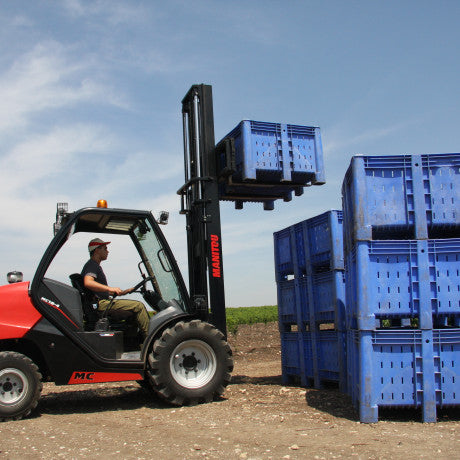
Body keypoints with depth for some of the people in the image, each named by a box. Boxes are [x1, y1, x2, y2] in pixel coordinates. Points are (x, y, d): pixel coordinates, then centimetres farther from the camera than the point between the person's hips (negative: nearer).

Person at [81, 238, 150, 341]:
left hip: (103, 303, 11)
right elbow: (88, 282, -29)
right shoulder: (92, 265, -7)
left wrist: (123, 292, 21)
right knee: (138, 306, -16)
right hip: (100, 304, -11)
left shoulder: (95, 266, 27)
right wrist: (110, 288, -34)